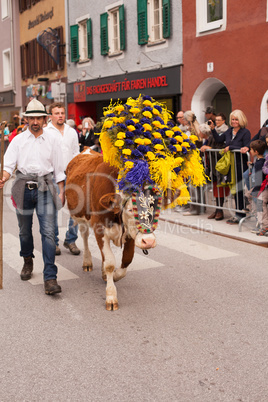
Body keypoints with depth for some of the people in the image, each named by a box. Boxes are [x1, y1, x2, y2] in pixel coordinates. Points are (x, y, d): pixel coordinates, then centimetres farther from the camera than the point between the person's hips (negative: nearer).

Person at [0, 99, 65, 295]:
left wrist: (62, 191, 6)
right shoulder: (18, 140, 6)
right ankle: (28, 261, 41)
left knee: (48, 231, -10)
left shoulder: (53, 139, 6)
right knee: (24, 230, 13)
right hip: (23, 187, 2)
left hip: (45, 187, -2)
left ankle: (50, 278, -10)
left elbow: (59, 167, 9)